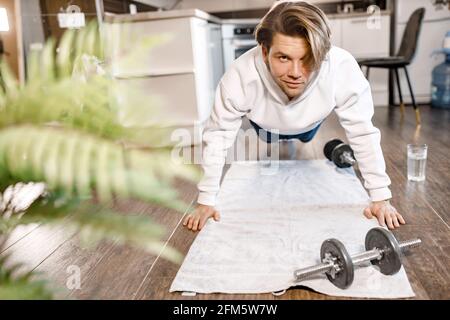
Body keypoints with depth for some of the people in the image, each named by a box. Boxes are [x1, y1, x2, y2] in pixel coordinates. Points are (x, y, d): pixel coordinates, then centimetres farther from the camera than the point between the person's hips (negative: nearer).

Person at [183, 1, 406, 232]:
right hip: (267, 125, 0)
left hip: (311, 122, 1)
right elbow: (218, 135, -33)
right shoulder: (241, 75, -46)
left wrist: (380, 197, -26)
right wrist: (206, 201, -27)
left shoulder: (343, 69, -46)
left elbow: (363, 133, -32)